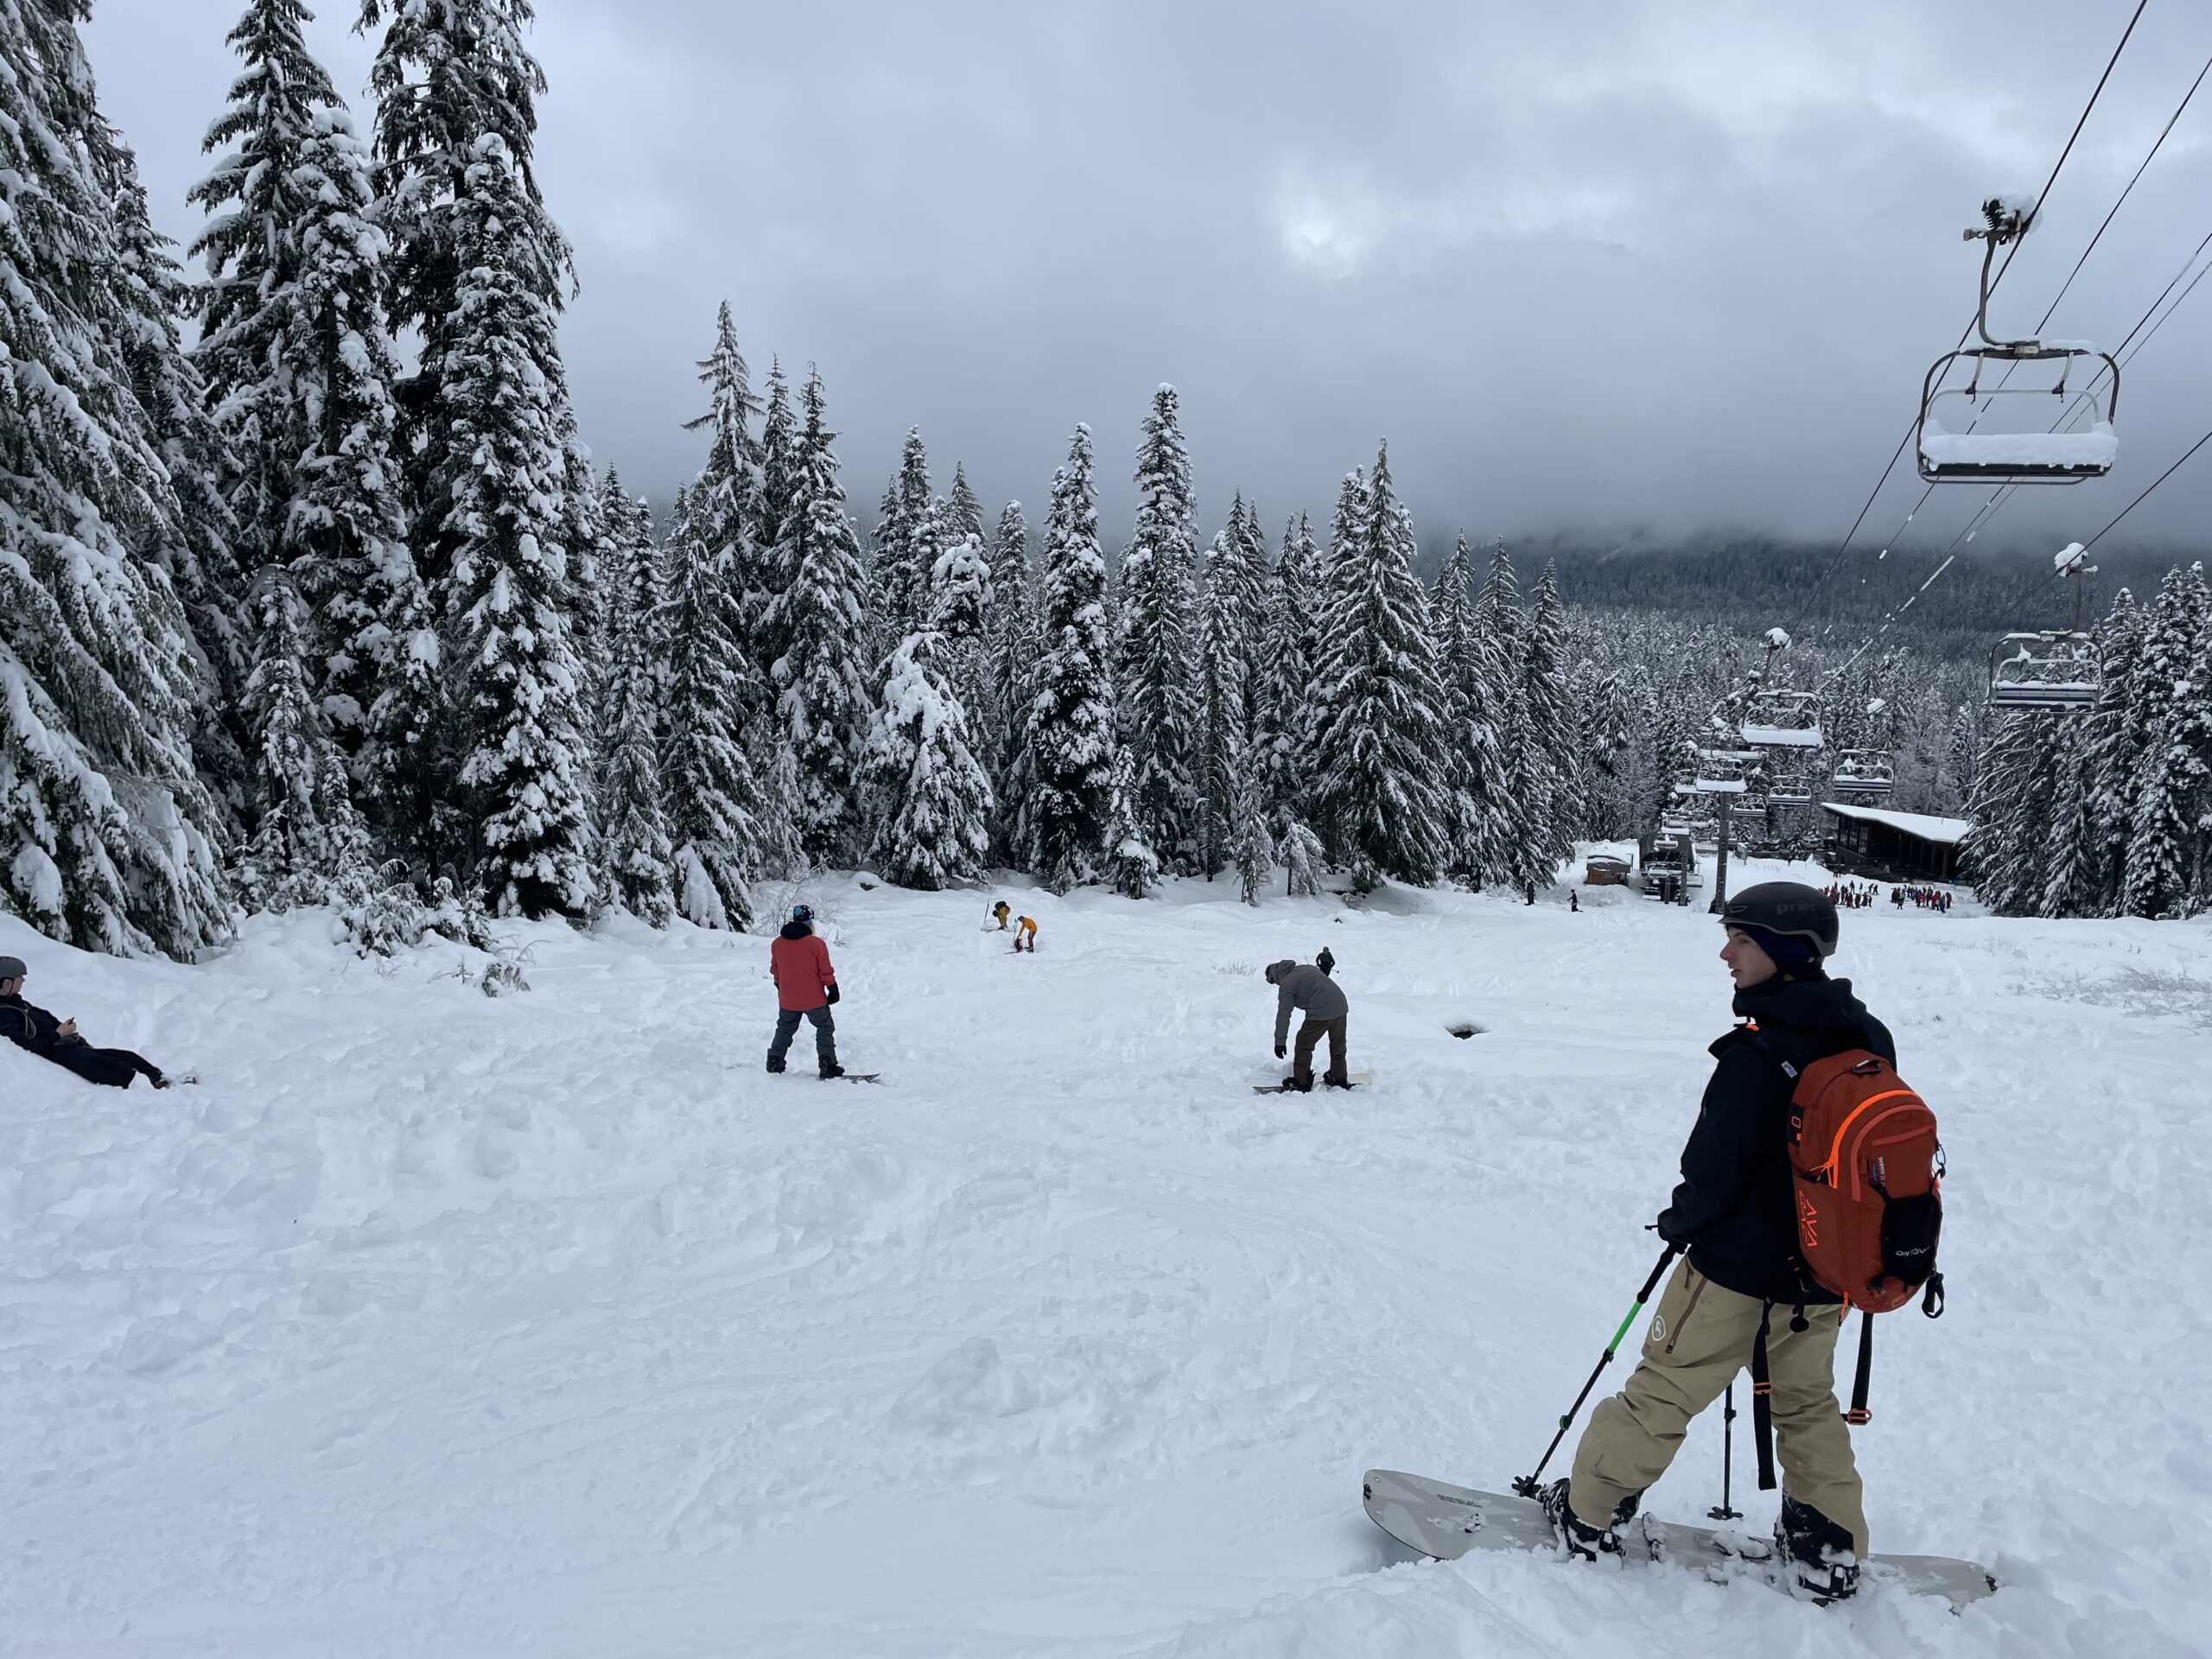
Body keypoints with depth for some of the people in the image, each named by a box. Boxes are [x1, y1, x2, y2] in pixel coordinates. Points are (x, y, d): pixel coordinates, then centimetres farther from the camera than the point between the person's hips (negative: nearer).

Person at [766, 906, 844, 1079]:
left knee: (784, 1029, 22)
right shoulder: (817, 944, -14)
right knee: (825, 1027, 10)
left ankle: (775, 1062, 20)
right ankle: (828, 1066, 1)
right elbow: (826, 972, -9)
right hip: (814, 999, -3)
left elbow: (775, 969, 12)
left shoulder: (777, 943, -1)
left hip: (787, 1000, 4)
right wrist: (833, 989, 4)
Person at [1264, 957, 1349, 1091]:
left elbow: (1283, 1014, -4)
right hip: (1341, 1006, 8)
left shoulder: (1286, 985, 0)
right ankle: (1340, 1078, 36)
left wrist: (1279, 1041, -3)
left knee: (1304, 1045, 8)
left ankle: (1301, 1082, 12)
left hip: (1320, 1012, -8)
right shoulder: (1306, 967, 21)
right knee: (1338, 1045, 23)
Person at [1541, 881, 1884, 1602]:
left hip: (1738, 1265, -6)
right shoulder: (1868, 1038, -4)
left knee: (1661, 1393, 10)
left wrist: (1680, 1222, 0)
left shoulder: (1756, 1055, -27)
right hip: (1826, 1275, 6)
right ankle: (1830, 1549, 32)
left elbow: (1714, 1172, -22)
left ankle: (1588, 1514, 24)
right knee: (1808, 1403, 26)